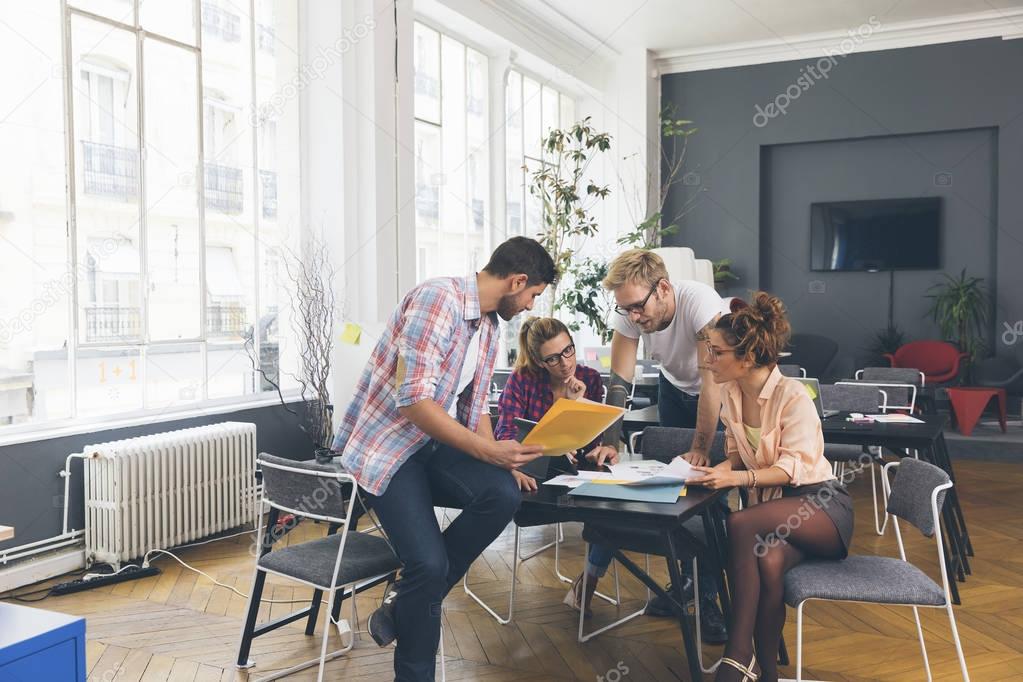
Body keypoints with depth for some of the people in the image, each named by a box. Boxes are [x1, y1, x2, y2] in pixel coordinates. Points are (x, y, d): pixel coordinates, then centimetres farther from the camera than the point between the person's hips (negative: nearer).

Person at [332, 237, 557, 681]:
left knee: (503, 494, -21)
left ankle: (404, 599, -3)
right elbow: (414, 400, -26)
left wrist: (501, 464, 2)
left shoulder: (489, 330, 10)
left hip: (432, 444, 8)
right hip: (383, 445, -7)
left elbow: (475, 408, 17)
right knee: (430, 564, -20)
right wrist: (487, 451, -27)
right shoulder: (438, 298, -19)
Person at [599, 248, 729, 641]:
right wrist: (609, 442, -29)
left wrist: (701, 449, -32)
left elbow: (712, 381, -35)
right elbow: (619, 383, -20)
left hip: (722, 391, -4)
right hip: (674, 386, 4)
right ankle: (686, 576, 20)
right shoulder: (627, 314, -22)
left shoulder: (700, 302, -37)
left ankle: (709, 596, -3)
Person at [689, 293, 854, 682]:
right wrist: (720, 469, -10)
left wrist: (737, 478, -34)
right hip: (771, 504, 5)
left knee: (741, 524, -33)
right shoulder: (730, 392, 2)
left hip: (818, 505, -5)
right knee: (769, 562, -32)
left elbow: (794, 468, -22)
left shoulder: (792, 396, -19)